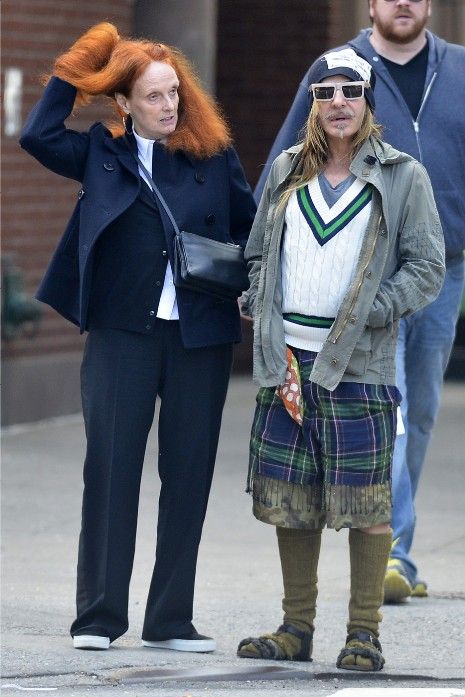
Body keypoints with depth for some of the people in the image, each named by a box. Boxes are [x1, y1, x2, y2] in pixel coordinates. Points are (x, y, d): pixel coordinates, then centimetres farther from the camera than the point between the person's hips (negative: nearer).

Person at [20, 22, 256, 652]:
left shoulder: (213, 155, 5)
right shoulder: (101, 154, 5)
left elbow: (252, 224, 13)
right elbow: (38, 136, -7)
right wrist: (73, 73, -3)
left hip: (201, 337, 1)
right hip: (122, 333, -1)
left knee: (189, 475, 3)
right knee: (110, 467, -3)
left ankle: (170, 619, 9)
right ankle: (99, 617, 2)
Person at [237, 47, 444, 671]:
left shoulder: (402, 177, 1)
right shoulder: (288, 172, 13)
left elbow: (427, 268, -2)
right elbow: (258, 252, 19)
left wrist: (371, 311, -13)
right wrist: (261, 314, 4)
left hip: (358, 362, -4)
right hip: (286, 358, 4)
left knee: (366, 500, -5)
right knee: (290, 497, 7)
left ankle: (365, 633, 1)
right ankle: (297, 629, 16)